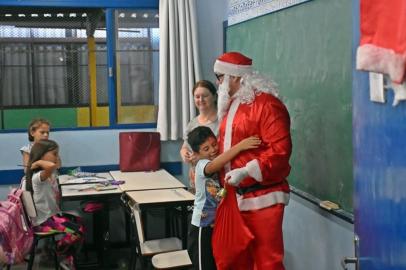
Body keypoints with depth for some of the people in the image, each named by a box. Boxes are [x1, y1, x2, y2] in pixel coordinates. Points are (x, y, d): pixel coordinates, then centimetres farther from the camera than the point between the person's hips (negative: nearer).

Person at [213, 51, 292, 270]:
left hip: (262, 198, -8)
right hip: (236, 197, 8)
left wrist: (246, 171, -24)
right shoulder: (230, 105, 14)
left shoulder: (267, 104, -14)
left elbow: (280, 149, -21)